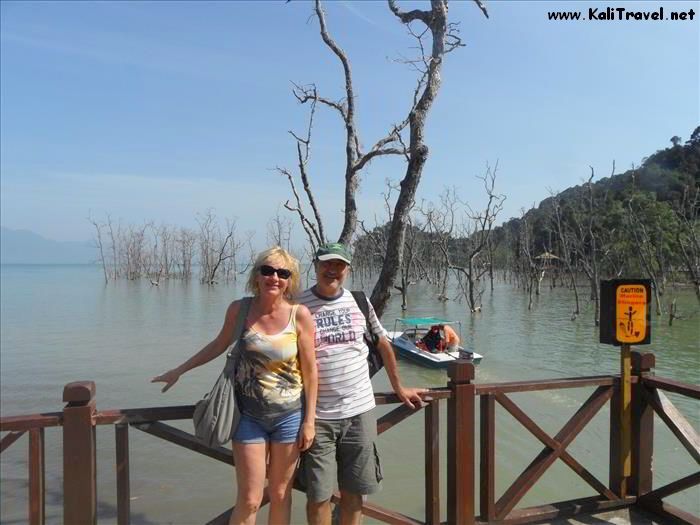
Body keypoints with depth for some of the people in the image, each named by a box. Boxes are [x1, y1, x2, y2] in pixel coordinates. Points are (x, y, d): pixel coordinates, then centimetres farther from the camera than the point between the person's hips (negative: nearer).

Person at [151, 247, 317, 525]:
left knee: (280, 494, 14)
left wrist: (309, 420, -5)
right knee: (249, 500, 5)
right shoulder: (239, 310, -8)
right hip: (249, 416, 1)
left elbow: (310, 371, -7)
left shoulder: (300, 315, -13)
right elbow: (219, 344, 11)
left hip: (289, 416, 0)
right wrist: (178, 371, 17)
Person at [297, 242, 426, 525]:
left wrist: (399, 388, 20)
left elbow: (383, 344, 14)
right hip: (317, 416, -2)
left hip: (360, 411, 3)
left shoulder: (359, 301, 3)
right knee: (319, 494, 6)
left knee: (353, 489, 14)